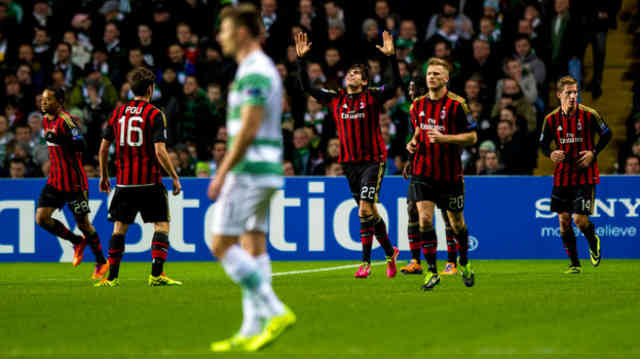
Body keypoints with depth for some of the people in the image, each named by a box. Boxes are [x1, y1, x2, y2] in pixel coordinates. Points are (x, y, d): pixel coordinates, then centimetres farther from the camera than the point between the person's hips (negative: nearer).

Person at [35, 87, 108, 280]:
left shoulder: (66, 120, -16)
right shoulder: (46, 120, 10)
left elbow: (79, 145, -28)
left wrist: (58, 138, -38)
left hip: (74, 182, -8)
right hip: (55, 180, 8)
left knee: (83, 223, 0)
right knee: (41, 217, -5)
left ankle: (101, 262, 18)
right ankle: (78, 242, 15)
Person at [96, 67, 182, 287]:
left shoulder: (118, 113, 8)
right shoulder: (155, 115, -6)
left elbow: (103, 148, 11)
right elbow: (160, 151, -14)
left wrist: (104, 176, 22)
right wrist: (175, 177, -5)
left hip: (124, 182, 4)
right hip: (150, 182, -4)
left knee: (119, 228, 10)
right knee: (162, 225, 3)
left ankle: (112, 277, 8)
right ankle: (156, 275, -8)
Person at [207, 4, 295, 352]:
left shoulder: (254, 72, -15)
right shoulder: (265, 69, 17)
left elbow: (248, 129, -21)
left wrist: (222, 173, -18)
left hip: (249, 169, -10)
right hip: (265, 171, 10)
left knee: (222, 245, -7)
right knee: (254, 248, 8)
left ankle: (275, 311, -11)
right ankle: (251, 331, 7)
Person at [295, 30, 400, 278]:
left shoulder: (372, 97, -3)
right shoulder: (335, 100, 9)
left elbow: (395, 84, -17)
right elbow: (306, 87, 8)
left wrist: (391, 56, -29)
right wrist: (300, 59, 0)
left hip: (373, 160, -5)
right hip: (349, 162, 5)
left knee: (365, 210, -14)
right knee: (369, 212, 10)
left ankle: (365, 262, -6)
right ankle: (389, 252, 24)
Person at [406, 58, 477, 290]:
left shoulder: (456, 104, -10)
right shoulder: (418, 105, 6)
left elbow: (472, 137, -9)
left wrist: (444, 138, -22)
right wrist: (413, 142, 1)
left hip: (450, 173, -3)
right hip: (423, 172, 3)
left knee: (456, 223, 10)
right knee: (424, 220, -12)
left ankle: (464, 263, 36)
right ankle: (432, 271, -5)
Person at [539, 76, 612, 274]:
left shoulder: (589, 115, -9)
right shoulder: (551, 119, -1)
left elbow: (606, 135, 2)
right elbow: (543, 143, 9)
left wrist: (593, 153, -10)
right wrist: (550, 154, -12)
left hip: (585, 175, -3)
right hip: (562, 176, 3)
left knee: (580, 219, -11)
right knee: (563, 220, 2)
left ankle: (593, 241, 24)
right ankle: (574, 263, 16)